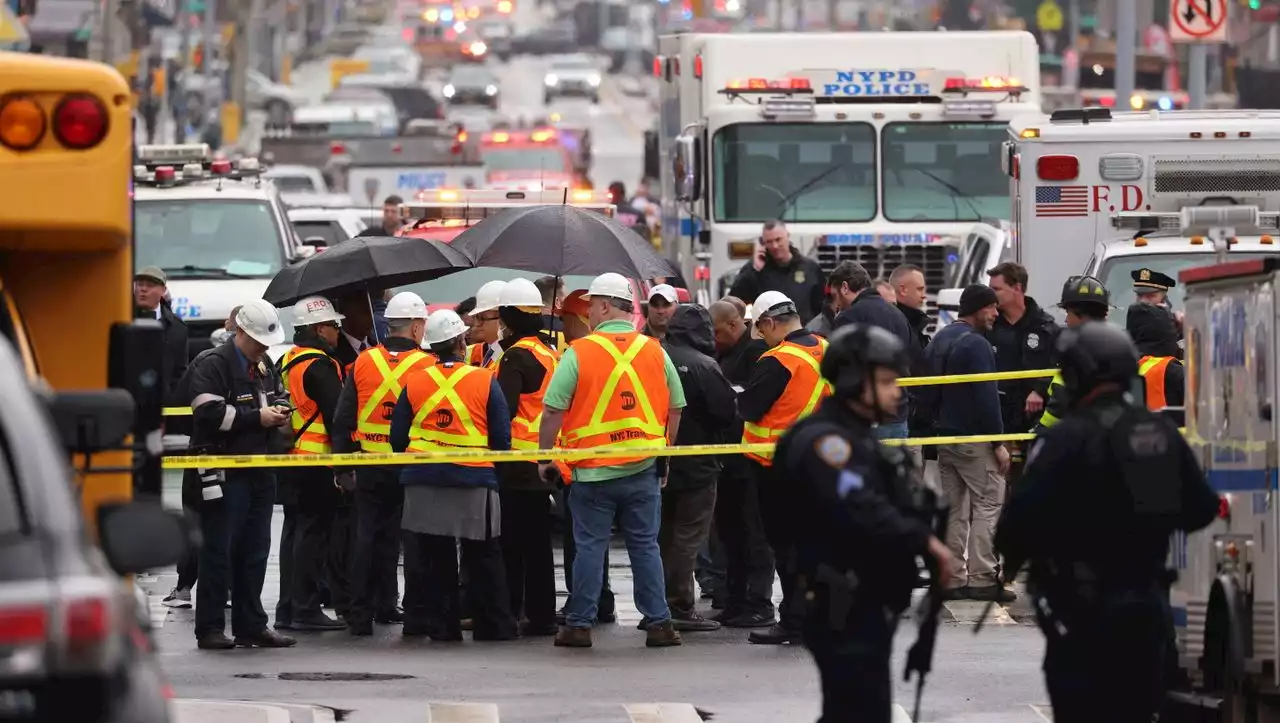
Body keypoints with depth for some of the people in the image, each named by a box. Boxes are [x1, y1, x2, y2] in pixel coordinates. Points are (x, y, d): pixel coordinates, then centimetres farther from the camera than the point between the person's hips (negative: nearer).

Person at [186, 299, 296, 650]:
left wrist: (279, 411, 7)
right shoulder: (213, 366, -10)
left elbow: (279, 397, 32)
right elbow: (209, 412, -21)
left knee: (255, 551, 10)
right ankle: (210, 629, -2)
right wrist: (257, 418, -17)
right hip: (224, 473, -8)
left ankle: (251, 625, 16)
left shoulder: (264, 367, 18)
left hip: (259, 471, 8)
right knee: (219, 551, -5)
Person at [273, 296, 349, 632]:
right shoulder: (319, 366, -14)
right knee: (313, 533, -6)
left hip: (290, 461, 9)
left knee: (295, 531, 13)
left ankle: (288, 609, 15)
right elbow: (336, 415, -16)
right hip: (316, 463, -9)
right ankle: (305, 610, -7)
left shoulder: (288, 362, 14)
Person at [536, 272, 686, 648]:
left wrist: (545, 456, 1)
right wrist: (664, 455, 18)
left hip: (593, 469, -3)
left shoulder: (580, 352, -9)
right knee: (645, 547, 8)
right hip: (644, 470, 3)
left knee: (589, 548, 4)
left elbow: (553, 411, -10)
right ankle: (659, 623, 7)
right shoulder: (655, 352, 3)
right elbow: (675, 408, 8)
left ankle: (579, 625, 7)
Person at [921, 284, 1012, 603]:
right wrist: (998, 443, -16)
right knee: (989, 504, -5)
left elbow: (926, 392, 16)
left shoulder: (938, 341, 14)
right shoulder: (976, 345, -15)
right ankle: (982, 579, -10)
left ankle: (952, 579, 10)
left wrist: (940, 420, 17)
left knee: (954, 509, 11)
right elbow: (986, 398, -19)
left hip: (945, 439, 9)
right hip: (974, 438, -9)